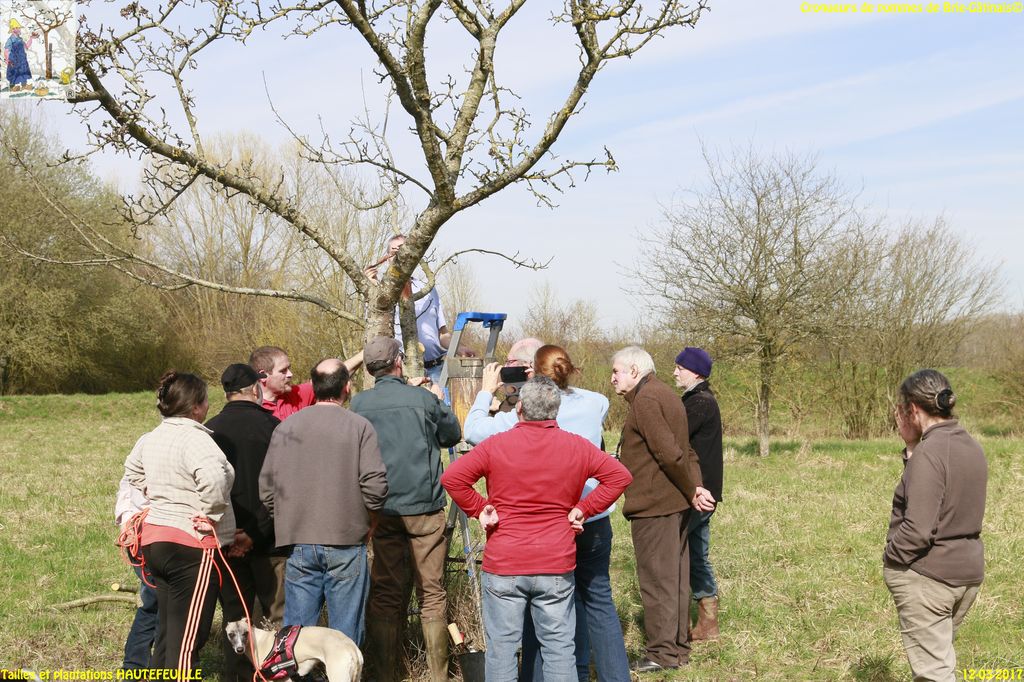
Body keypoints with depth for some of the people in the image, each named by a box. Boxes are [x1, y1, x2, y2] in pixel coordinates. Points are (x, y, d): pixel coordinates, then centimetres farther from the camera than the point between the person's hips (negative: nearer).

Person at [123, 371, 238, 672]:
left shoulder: (150, 438, 11)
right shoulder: (194, 438, -17)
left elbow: (133, 471, 30)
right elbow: (213, 479, -35)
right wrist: (210, 515, -19)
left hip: (154, 538, 9)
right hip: (192, 546, -9)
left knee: (167, 634, 18)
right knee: (188, 640, -5)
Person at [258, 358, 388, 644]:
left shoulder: (285, 427, 5)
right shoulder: (360, 427, -5)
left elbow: (266, 488, 5)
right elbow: (375, 484, -12)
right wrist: (366, 516, 7)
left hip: (298, 543, 3)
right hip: (346, 543, -3)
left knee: (296, 627, 9)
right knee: (345, 633, 5)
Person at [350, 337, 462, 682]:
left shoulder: (359, 403, -1)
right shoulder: (423, 398, -7)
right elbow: (452, 435, 10)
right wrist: (440, 401, 25)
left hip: (381, 509, 2)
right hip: (424, 508, -2)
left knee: (385, 592, 8)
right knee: (432, 592, 5)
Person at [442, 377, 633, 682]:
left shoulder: (496, 445, -7)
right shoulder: (577, 446, 0)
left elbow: (452, 477, -12)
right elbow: (620, 476, 3)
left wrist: (479, 508, -2)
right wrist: (583, 509, 2)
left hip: (503, 565, -1)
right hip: (557, 566, 1)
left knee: (501, 646, 8)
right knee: (559, 647, 9)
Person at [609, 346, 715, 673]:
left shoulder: (645, 400, -15)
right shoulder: (667, 395, 17)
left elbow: (669, 453, -22)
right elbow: (684, 451, 13)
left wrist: (691, 491, -12)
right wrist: (695, 487, 3)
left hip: (653, 505, -10)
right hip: (677, 504, 10)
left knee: (657, 578, -2)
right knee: (675, 577, 14)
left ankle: (662, 652, 3)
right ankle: (678, 648, 21)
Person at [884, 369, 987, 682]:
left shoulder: (929, 452, -21)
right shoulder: (972, 447, 6)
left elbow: (917, 529, -26)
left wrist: (890, 558, -10)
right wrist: (911, 447, 6)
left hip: (926, 574, -9)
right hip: (968, 571, 9)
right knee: (939, 653, 25)